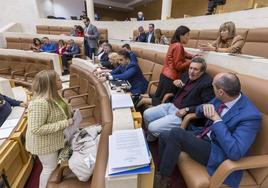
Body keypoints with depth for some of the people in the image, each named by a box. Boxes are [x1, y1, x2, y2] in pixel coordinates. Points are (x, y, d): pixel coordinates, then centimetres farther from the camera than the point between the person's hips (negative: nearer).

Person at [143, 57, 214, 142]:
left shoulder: (207, 82, -16)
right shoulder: (186, 75, 5)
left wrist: (187, 110, -23)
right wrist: (175, 83, -3)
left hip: (183, 114, -8)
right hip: (171, 105, 8)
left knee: (152, 127, -16)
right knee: (146, 114, 5)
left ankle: (153, 141, 20)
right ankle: (150, 138, 29)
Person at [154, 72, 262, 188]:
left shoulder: (251, 116, -25)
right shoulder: (221, 99, -3)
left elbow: (235, 152, -31)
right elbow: (199, 112, 9)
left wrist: (217, 120, -30)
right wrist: (205, 107, -15)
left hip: (218, 153, -7)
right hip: (205, 136, 7)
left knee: (176, 133, -27)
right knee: (164, 137, -5)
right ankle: (161, 172, 16)